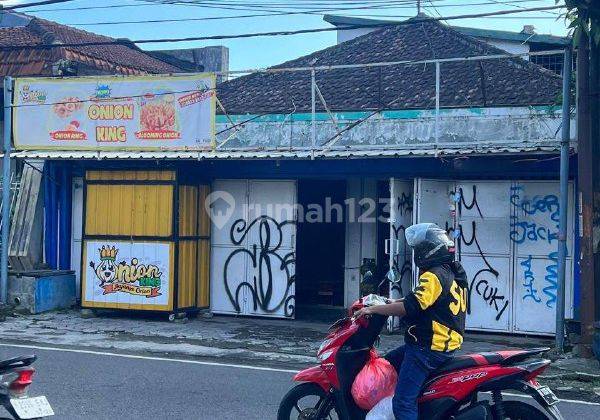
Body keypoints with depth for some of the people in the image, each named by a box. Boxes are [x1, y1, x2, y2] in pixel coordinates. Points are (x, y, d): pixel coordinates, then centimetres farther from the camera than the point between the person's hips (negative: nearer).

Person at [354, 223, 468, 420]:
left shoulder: (434, 276, -17)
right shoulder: (452, 273, 14)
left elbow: (410, 307, -27)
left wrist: (373, 309, -20)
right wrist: (395, 302, 20)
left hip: (427, 348, -11)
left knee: (403, 403, -13)